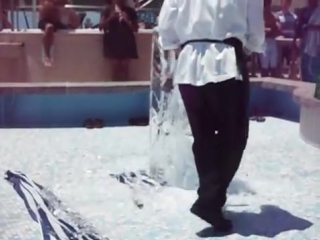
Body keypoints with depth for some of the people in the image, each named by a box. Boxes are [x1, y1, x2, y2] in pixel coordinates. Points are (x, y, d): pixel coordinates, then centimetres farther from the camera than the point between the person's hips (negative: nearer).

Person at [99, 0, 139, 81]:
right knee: (115, 66, -4)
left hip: (127, 42, 1)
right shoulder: (108, 10, 3)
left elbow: (135, 29, 2)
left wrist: (127, 21, -14)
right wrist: (110, 18, -15)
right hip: (113, 41, 0)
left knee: (125, 66, -2)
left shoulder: (130, 11, 3)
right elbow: (101, 26, -1)